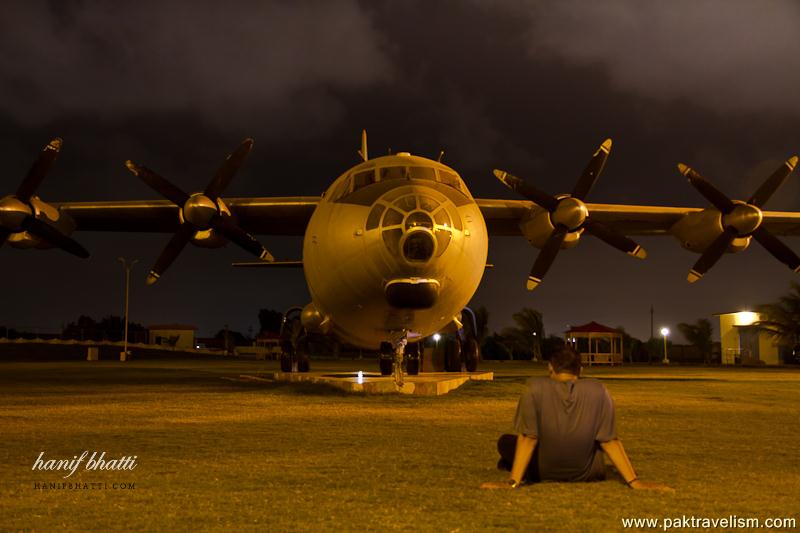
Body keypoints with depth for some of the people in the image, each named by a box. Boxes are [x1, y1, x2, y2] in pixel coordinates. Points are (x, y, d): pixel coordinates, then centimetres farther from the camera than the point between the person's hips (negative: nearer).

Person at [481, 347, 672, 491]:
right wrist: (634, 481, -8)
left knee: (505, 442, 20)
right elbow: (610, 441, -12)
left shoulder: (536, 388, -17)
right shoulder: (598, 391, -12)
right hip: (586, 473, 2)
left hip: (544, 472, -2)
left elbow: (528, 439, -17)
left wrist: (512, 482, -15)